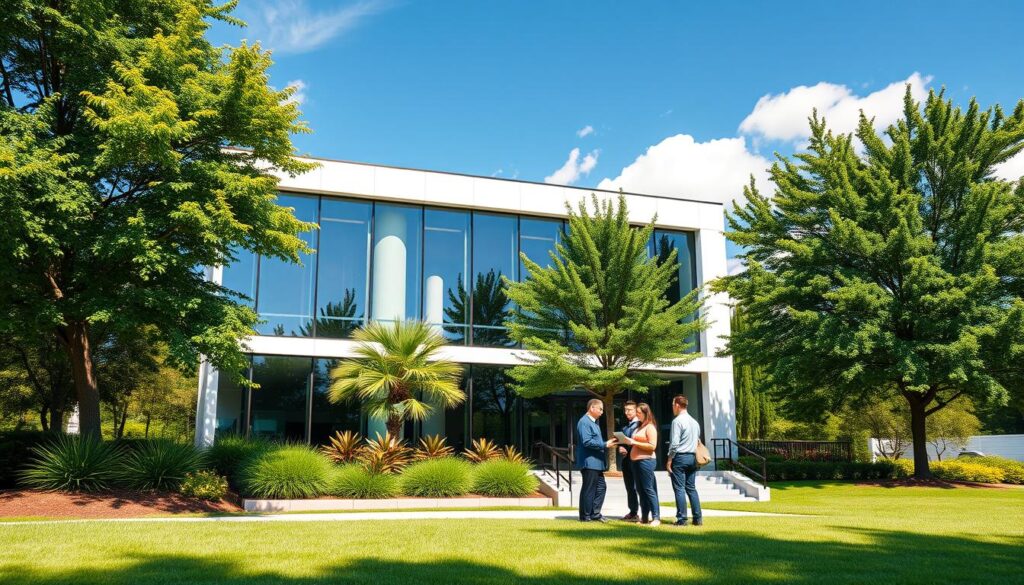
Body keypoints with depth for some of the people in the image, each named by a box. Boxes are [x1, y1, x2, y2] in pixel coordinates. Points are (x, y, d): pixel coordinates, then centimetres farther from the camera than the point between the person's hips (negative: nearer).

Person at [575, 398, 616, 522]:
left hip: (596, 462, 10)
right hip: (589, 462, -10)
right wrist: (605, 445, -19)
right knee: (589, 489, -2)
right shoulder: (584, 422, -16)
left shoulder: (593, 422, 17)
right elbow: (587, 442, -23)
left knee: (601, 487, 13)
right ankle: (585, 516, 7)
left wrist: (607, 443, 8)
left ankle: (595, 514, 20)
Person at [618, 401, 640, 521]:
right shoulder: (625, 426, 17)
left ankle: (634, 514, -4)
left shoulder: (638, 425, -9)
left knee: (634, 487, -7)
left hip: (634, 459, -9)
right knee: (629, 487, 13)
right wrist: (620, 448, 0)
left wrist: (627, 450, -17)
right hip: (625, 459, 9)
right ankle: (632, 512, 21)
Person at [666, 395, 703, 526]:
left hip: (680, 457, -7)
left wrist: (669, 460, -10)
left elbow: (674, 443, -16)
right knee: (691, 488, 11)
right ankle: (698, 518, 9)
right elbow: (698, 440, 16)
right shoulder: (694, 422, 13)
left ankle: (681, 519, -2)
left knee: (679, 488, -3)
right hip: (692, 457, 7)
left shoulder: (677, 421, -11)